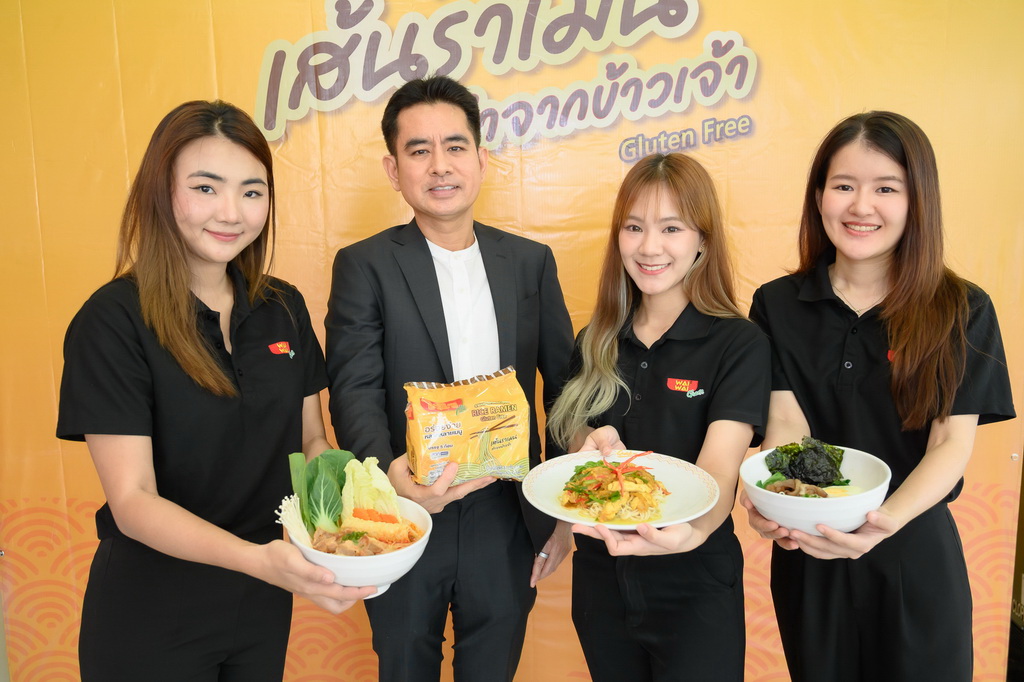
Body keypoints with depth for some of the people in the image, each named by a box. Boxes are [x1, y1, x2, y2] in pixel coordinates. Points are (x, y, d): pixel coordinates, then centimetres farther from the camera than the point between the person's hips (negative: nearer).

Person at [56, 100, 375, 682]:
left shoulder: (284, 308, -2)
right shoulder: (112, 322, -16)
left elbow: (311, 442, 4)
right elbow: (132, 501, -20)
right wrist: (259, 558, -35)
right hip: (151, 614, -4)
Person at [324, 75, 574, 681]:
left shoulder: (531, 262, 2)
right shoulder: (364, 266, -6)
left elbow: (564, 384, 5)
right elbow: (355, 393, -14)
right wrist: (390, 471, -34)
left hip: (509, 523, 2)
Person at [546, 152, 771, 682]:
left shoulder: (739, 346, -13)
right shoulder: (595, 343, 0)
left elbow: (719, 469, -24)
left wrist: (689, 530, -46)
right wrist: (593, 442, -15)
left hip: (695, 587, -4)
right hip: (599, 582, 4)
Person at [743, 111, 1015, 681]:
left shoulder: (963, 312, -6)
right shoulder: (777, 306, -3)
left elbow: (952, 444, -11)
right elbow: (786, 422, -10)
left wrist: (888, 520, -30)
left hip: (915, 554, -1)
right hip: (808, 555, 1)